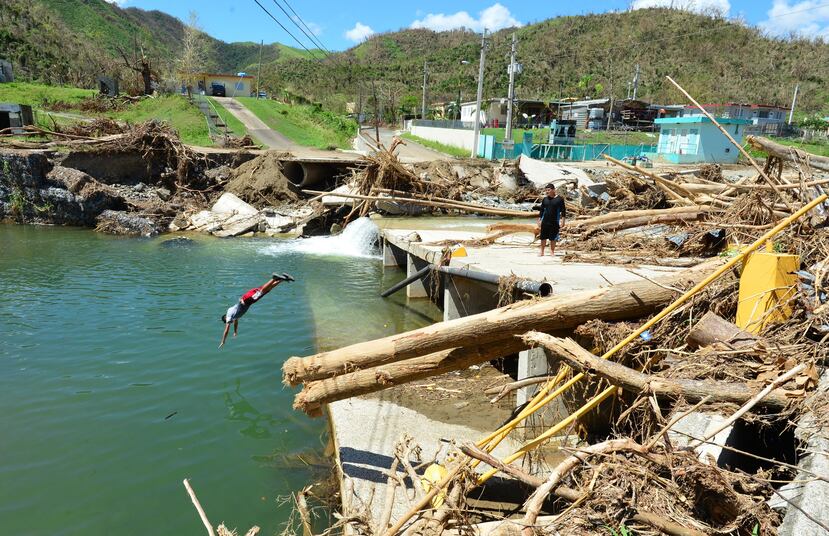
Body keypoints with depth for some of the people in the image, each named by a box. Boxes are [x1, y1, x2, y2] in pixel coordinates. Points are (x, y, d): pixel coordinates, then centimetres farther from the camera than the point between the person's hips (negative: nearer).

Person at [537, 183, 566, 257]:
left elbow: (563, 211, -1)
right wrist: (539, 220, 9)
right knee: (543, 237, 5)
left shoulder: (559, 199, -3)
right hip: (545, 222, 3)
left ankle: (552, 252, 16)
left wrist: (562, 221, -6)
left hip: (555, 223, -3)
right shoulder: (545, 199, 7)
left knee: (553, 238, 3)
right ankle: (542, 252, 14)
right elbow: (541, 210, 13)